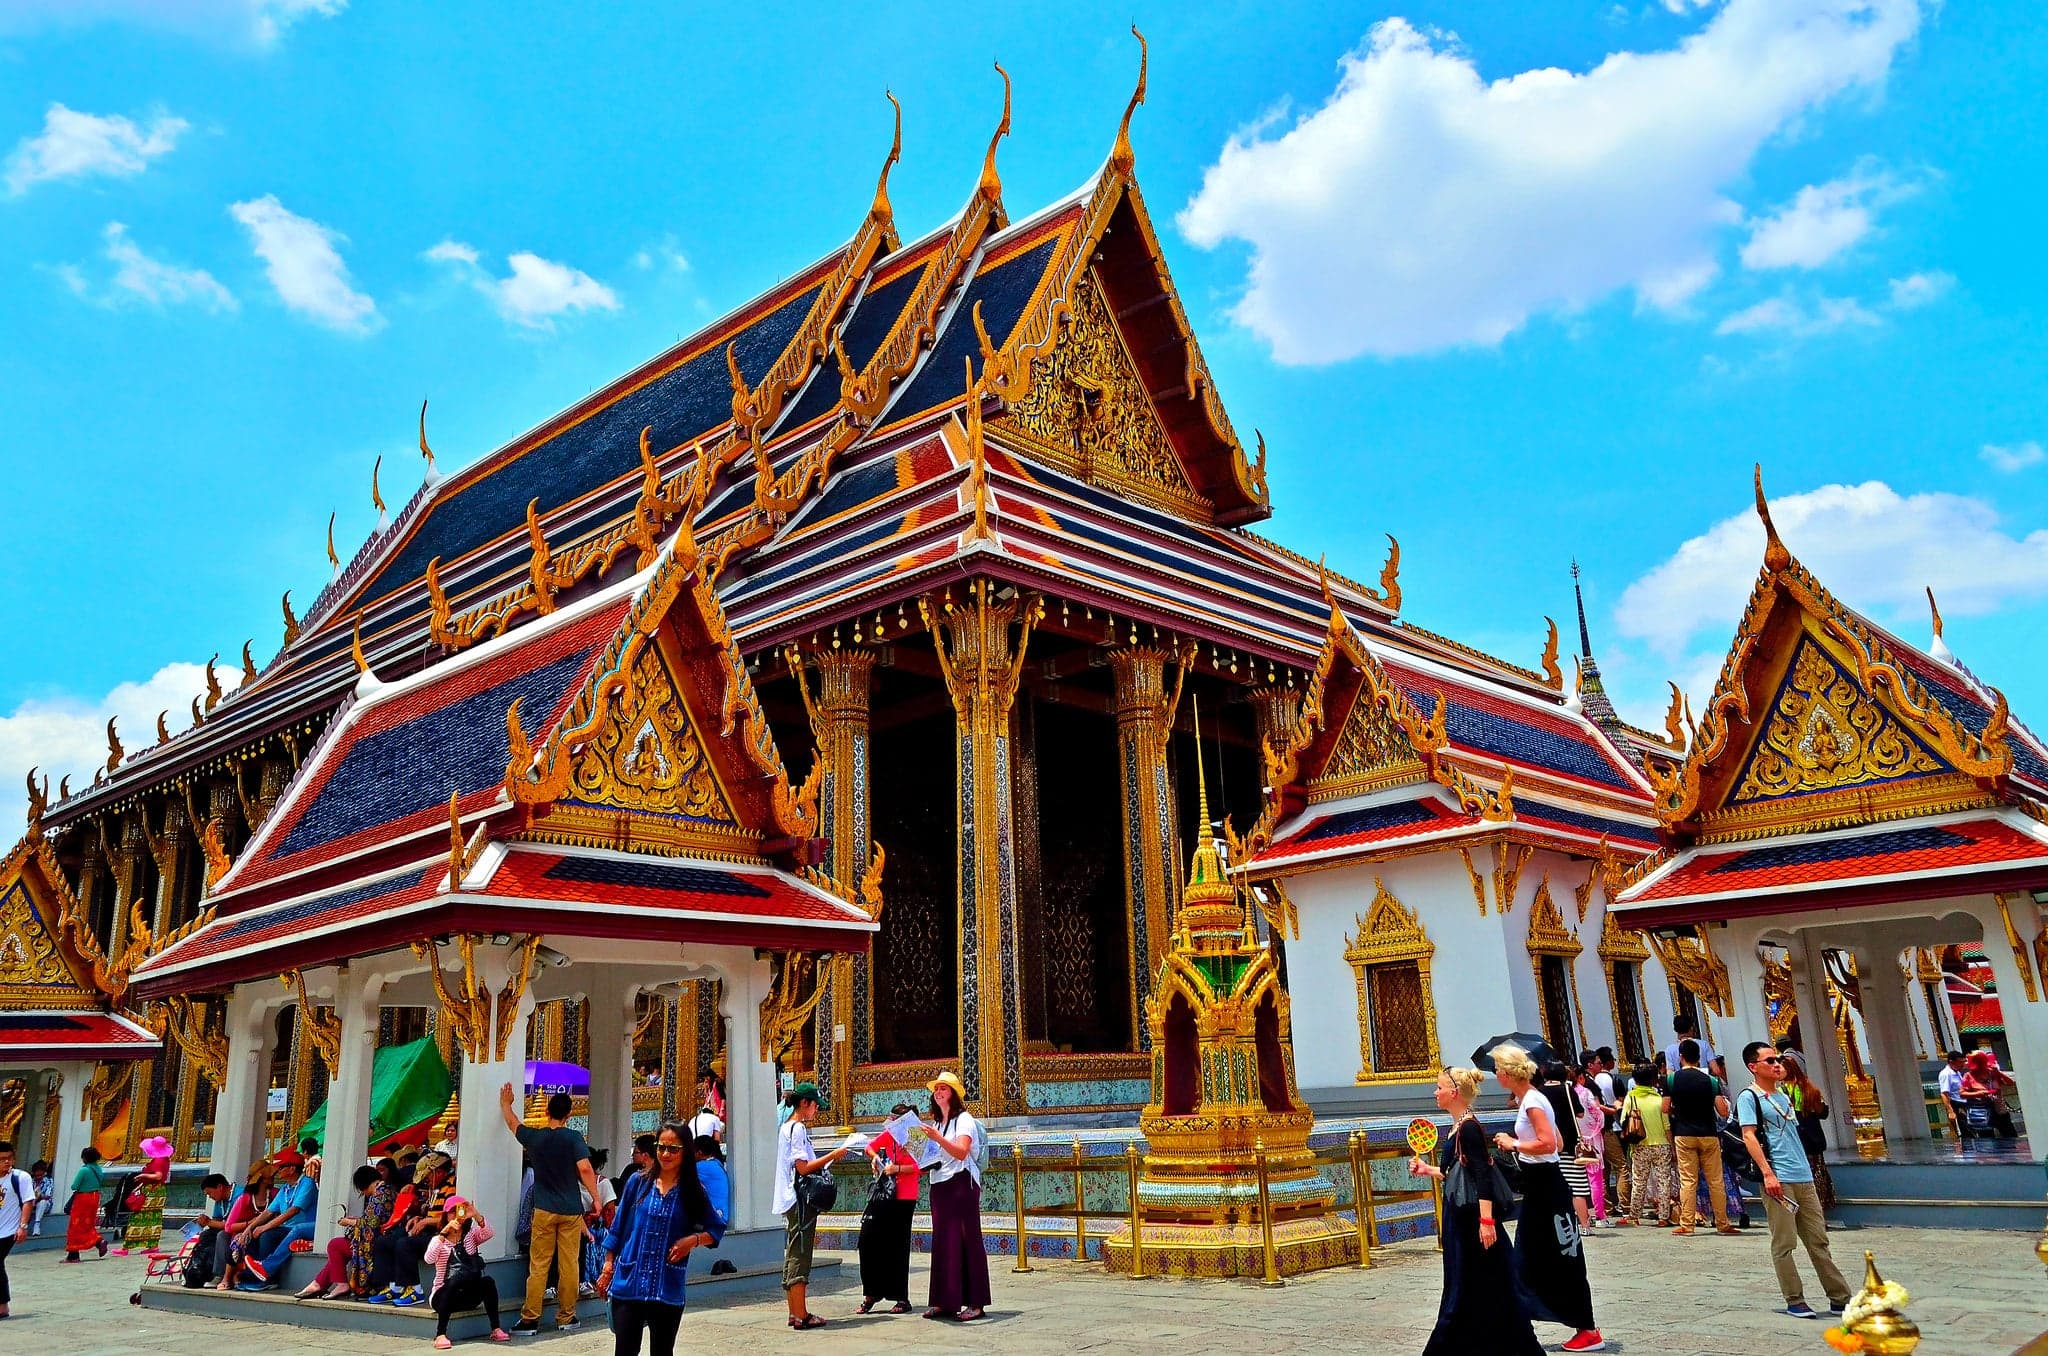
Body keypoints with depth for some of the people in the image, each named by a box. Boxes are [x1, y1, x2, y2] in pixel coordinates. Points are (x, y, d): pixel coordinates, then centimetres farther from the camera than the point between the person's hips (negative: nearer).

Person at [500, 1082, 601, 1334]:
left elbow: (513, 1124, 21)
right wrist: (596, 1199, -6)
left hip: (544, 1210, 1)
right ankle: (566, 1316, 12)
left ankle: (530, 1318, 4)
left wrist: (505, 1103, 38)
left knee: (538, 1265, 4)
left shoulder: (534, 1137, 1)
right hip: (571, 1210, -1)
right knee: (569, 1264, 6)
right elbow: (585, 1169, -15)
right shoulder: (573, 1138, -6)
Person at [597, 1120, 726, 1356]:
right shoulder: (638, 1182, 2)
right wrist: (608, 1265, 7)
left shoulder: (693, 1190, 0)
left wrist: (694, 1240, -11)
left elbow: (717, 1229, 6)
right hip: (628, 1283, 0)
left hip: (668, 1289, 0)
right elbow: (618, 1226, 9)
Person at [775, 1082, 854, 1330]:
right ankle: (801, 1315, -6)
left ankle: (795, 1313, 15)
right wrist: (833, 1155, -13)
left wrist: (827, 1162, 15)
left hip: (790, 1201, 10)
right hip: (800, 1200, -10)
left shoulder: (786, 1127, 17)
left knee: (792, 1255, 10)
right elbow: (803, 1168, -19)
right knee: (800, 1256, -8)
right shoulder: (798, 1128, -13)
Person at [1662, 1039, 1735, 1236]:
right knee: (1716, 1181, 8)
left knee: (1687, 1181, 2)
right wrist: (1723, 1099, 16)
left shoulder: (1672, 1079, -3)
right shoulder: (1709, 1080, -2)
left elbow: (1666, 1109, -1)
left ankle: (1686, 1224, 0)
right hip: (1708, 1134, 1)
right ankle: (1722, 1224, 13)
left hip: (1684, 1135, -1)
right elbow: (1723, 1111, -5)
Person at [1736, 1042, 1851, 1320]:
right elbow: (1749, 1137, -12)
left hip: (1804, 1179, 7)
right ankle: (1794, 1301, 5)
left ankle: (1840, 1298, 15)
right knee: (1784, 1243, -2)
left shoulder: (1784, 1097, 19)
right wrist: (1767, 1173, -19)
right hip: (1778, 1180, -7)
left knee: (1818, 1240, 10)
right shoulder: (1749, 1097, -4)